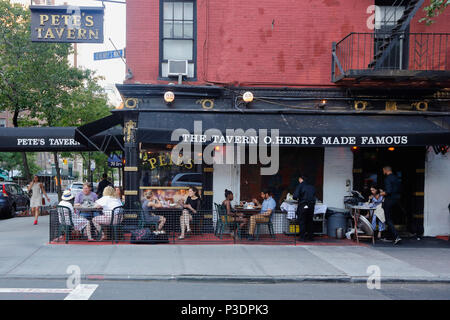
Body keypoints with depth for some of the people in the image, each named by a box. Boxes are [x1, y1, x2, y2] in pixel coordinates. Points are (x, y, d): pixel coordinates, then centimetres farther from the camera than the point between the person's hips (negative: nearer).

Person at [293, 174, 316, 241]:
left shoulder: (300, 186, -6)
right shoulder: (312, 187, 10)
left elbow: (295, 196, -14)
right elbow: (314, 197, 13)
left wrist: (297, 198, 7)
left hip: (303, 206, -5)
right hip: (311, 206, 5)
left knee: (302, 222, 4)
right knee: (310, 221, 15)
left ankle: (302, 237, 3)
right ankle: (311, 237, 19)